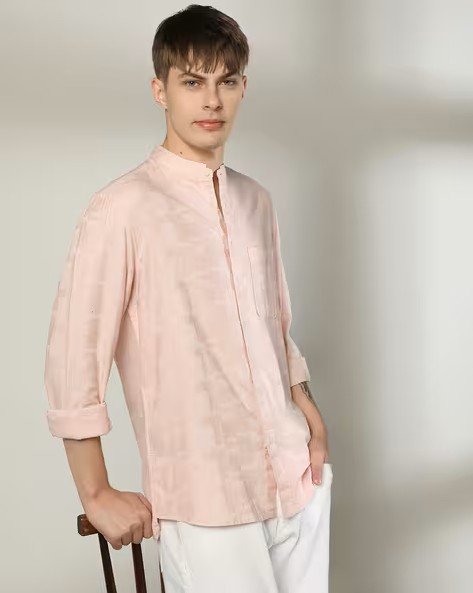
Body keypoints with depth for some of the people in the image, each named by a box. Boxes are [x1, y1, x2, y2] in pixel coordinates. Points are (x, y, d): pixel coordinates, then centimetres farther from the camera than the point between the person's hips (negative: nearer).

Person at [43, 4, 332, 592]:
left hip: (298, 477, 6)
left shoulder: (256, 201, 8)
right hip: (204, 502, -5)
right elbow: (72, 361, -10)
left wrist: (312, 419, 6)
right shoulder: (121, 210, -12)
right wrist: (97, 497, -6)